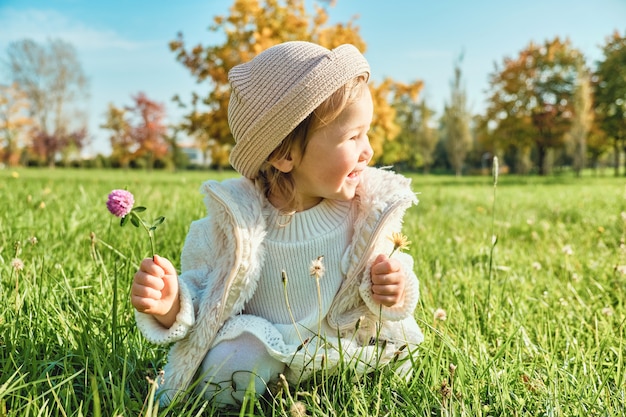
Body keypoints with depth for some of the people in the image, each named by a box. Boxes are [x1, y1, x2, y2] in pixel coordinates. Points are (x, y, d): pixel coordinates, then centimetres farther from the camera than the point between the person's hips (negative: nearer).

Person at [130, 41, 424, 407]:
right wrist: (172, 306, -32)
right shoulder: (234, 218, -19)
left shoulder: (368, 208, -12)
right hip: (260, 347, -4)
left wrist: (397, 290, -22)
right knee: (229, 370, -30)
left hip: (343, 346, 4)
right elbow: (199, 300, -9)